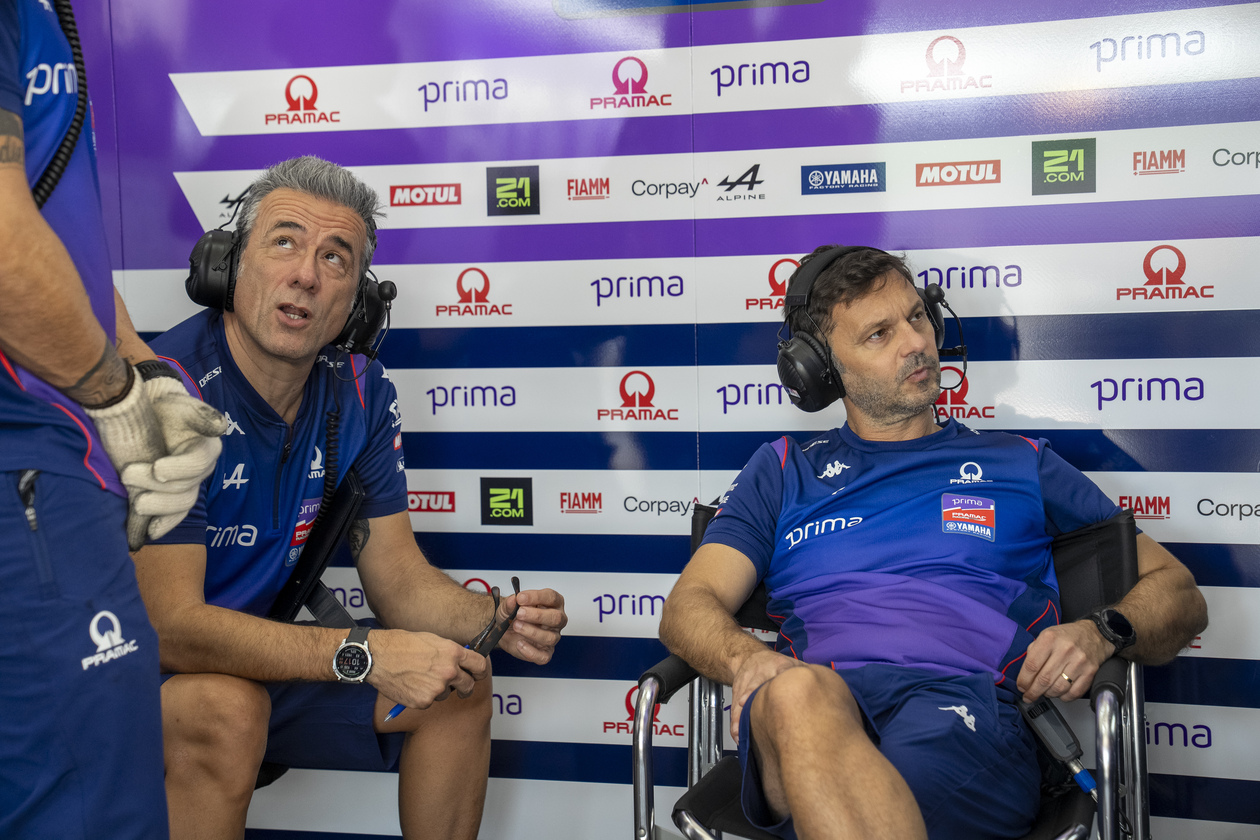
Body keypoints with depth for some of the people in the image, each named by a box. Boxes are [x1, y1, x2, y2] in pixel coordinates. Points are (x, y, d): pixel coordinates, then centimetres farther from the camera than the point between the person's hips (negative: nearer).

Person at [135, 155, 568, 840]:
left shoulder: (360, 392, -4)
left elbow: (400, 583, -1)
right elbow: (170, 627, -28)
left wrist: (497, 620, -23)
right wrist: (365, 654, -36)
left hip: (262, 652, 6)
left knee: (457, 679, -5)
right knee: (224, 708, -36)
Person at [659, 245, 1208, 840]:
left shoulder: (1021, 465, 25)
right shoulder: (782, 471, 25)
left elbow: (1179, 595, 24)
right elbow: (688, 605, 14)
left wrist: (1101, 634, -1)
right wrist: (750, 662, -11)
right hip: (812, 700, 3)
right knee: (796, 693, -38)